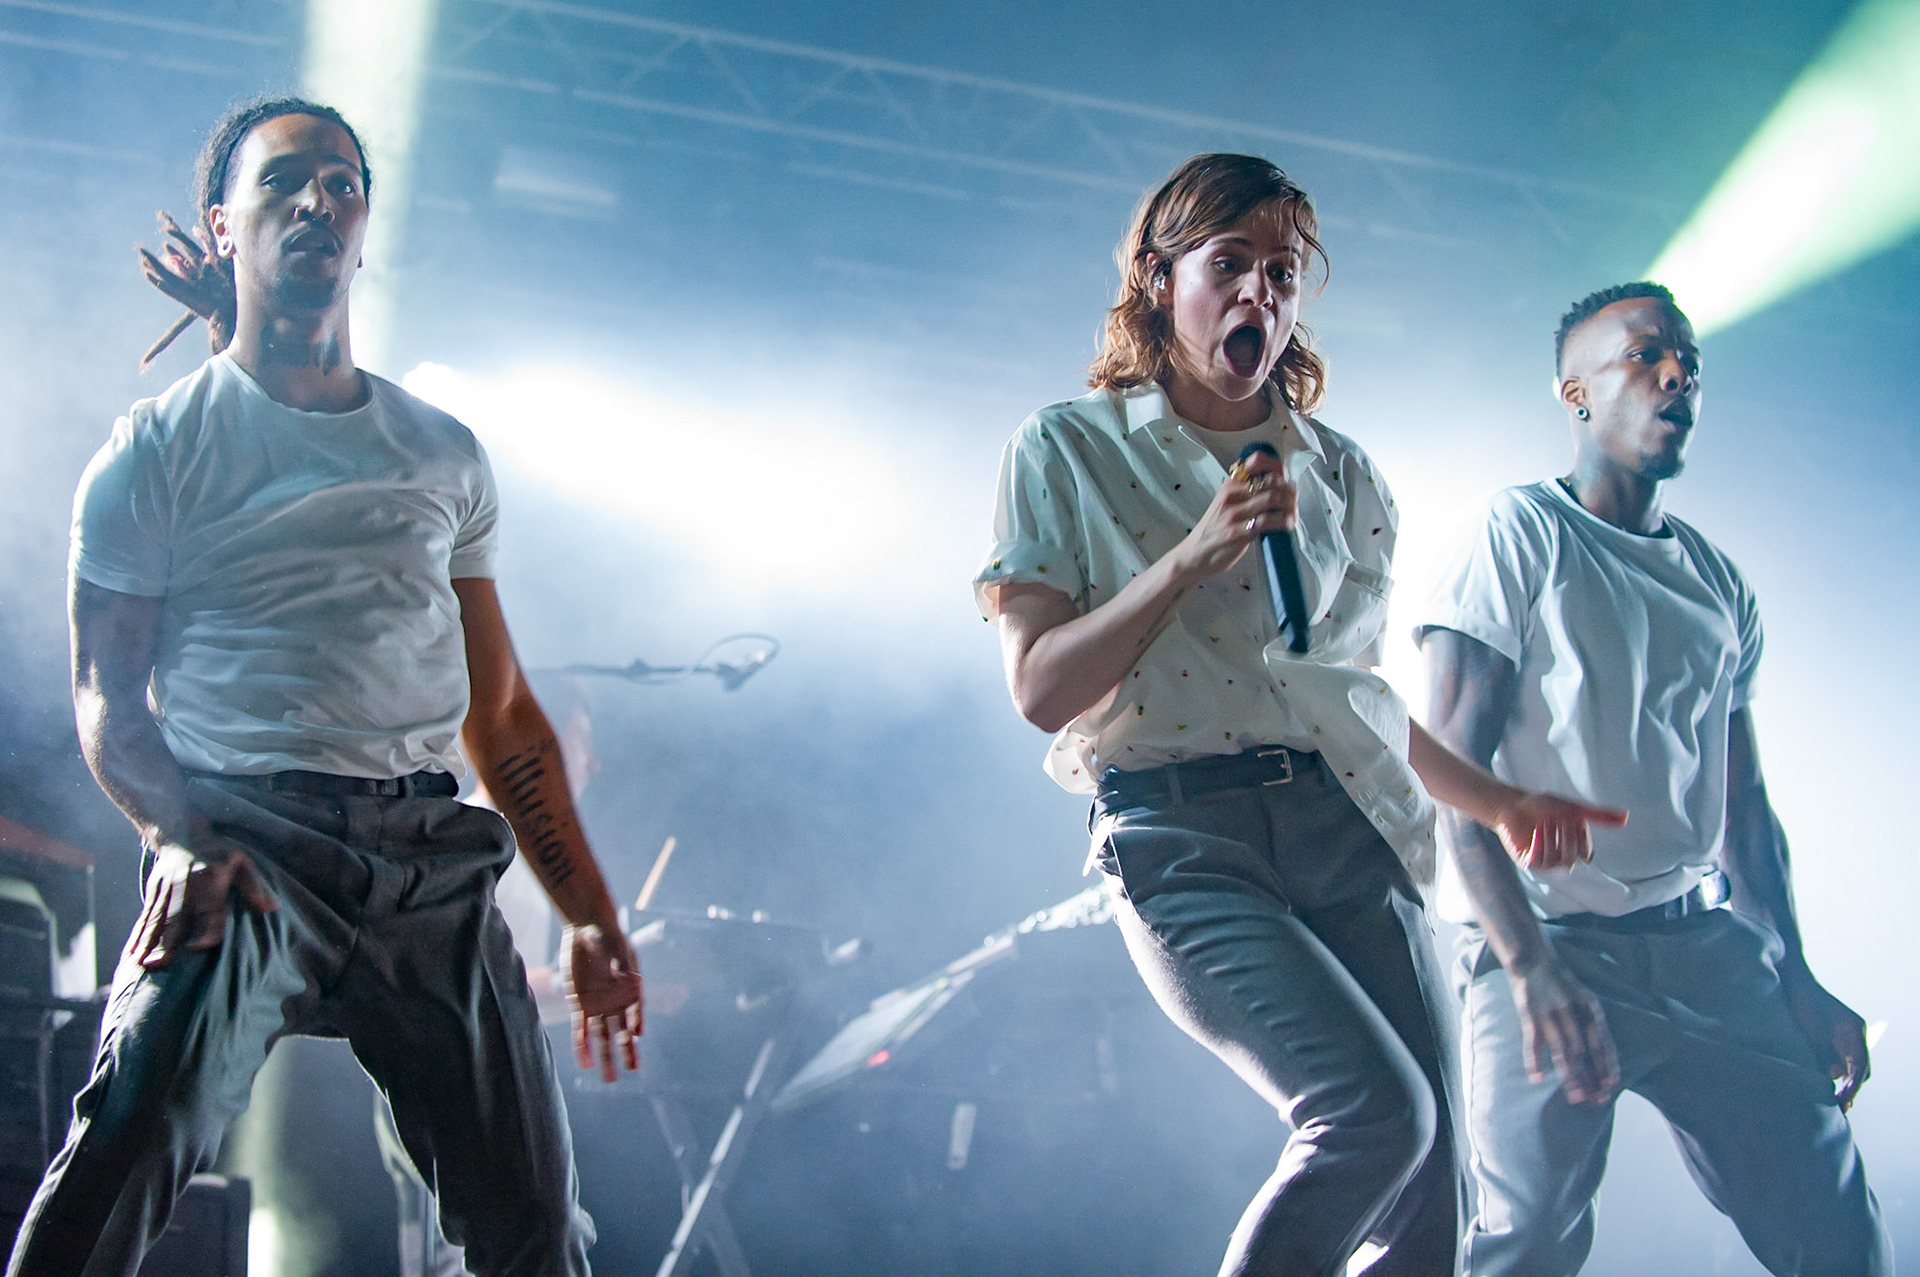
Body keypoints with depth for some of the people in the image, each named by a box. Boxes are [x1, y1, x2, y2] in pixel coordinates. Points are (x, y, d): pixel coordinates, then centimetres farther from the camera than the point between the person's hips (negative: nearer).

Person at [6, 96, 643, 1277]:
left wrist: (590, 917, 14)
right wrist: (183, 840, -18)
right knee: (128, 1146, -26)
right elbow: (108, 698, 3)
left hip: (434, 861, 4)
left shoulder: (445, 457, 18)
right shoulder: (159, 451, 7)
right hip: (247, 845, -3)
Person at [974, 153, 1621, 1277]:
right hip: (1180, 835, -4)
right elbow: (1041, 688, -4)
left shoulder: (1341, 472, 16)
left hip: (1346, 819, 5)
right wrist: (1195, 555, -11)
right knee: (1379, 1109, -25)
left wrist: (1497, 800, 12)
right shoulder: (1068, 452, 5)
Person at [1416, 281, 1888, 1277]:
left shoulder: (1720, 581, 17)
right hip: (1550, 944, -5)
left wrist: (1797, 978, 12)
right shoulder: (1524, 534, -3)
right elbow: (1452, 766, -11)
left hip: (1705, 944, 6)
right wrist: (1530, 965, -22)